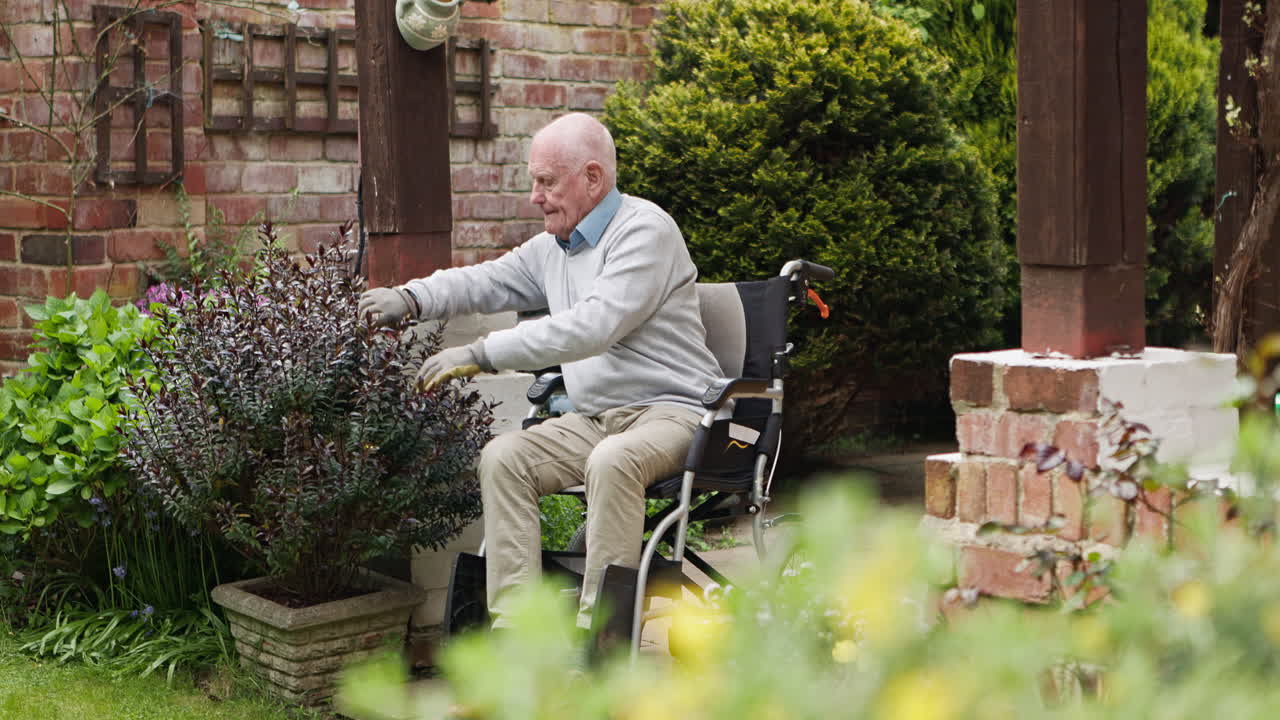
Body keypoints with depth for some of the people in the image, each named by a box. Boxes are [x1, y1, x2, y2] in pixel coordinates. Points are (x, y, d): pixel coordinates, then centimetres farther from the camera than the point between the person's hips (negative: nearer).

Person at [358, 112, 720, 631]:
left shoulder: (645, 230, -14)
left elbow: (592, 326, -25)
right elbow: (487, 281, 20)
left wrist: (482, 354, -26)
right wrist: (410, 298, -1)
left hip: (671, 412, -8)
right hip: (593, 418, 8)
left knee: (613, 461, -36)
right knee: (503, 457, -11)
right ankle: (514, 630, -14)